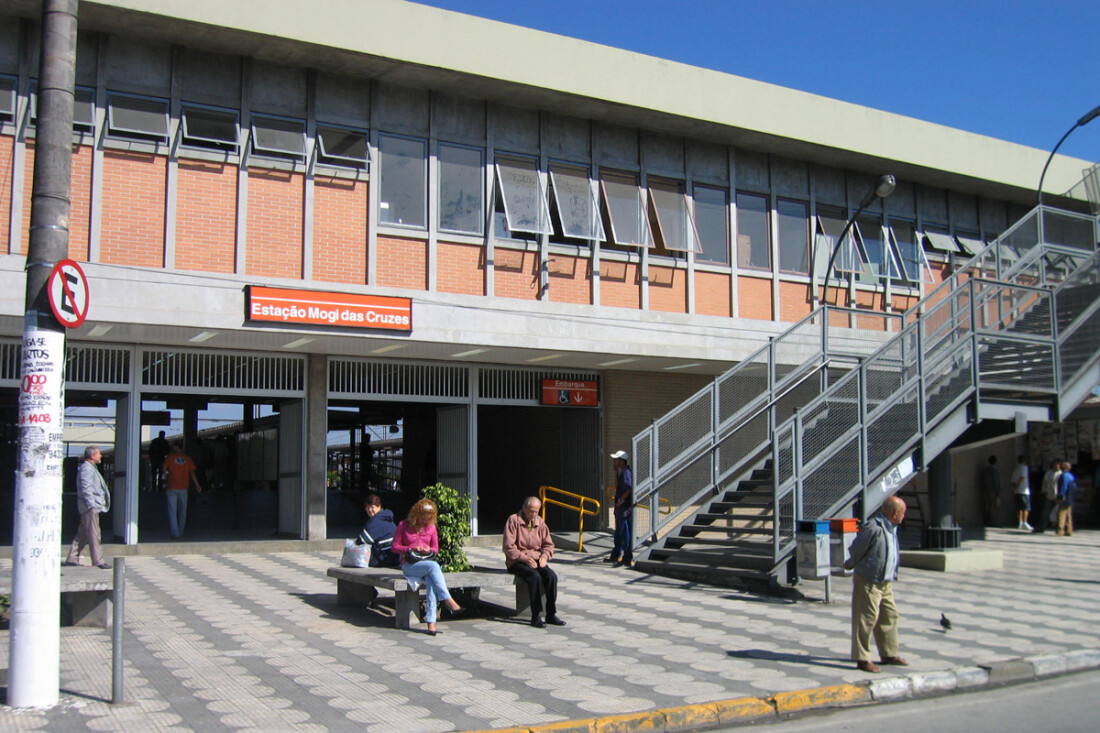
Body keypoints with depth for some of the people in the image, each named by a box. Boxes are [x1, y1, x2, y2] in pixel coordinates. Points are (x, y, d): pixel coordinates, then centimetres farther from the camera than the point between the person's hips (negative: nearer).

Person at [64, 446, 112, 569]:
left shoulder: (91, 468, 21)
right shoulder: (86, 468, -12)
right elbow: (86, 488, -20)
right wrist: (92, 504, -23)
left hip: (92, 506, 10)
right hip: (90, 507, -10)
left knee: (83, 533, 13)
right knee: (93, 533, -9)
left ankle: (72, 558, 17)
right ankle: (97, 560, -9)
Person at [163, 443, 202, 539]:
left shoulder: (170, 457, -2)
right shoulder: (187, 458, 4)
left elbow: (164, 469, -6)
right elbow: (192, 473, 3)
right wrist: (197, 485, 7)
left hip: (172, 487, -2)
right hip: (183, 488, 2)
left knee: (172, 511, -2)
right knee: (182, 511, 15)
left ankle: (175, 533, -10)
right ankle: (181, 532, 21)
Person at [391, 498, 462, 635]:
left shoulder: (431, 527, 12)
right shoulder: (404, 525, 2)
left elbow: (436, 549, 16)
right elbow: (394, 546, 2)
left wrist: (429, 550, -8)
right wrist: (411, 549, -14)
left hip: (427, 562, 3)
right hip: (409, 565, -3)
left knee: (431, 580, -34)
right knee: (433, 566, -35)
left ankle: (431, 622, -41)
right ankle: (448, 601, -38)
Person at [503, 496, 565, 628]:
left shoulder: (540, 522, 11)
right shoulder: (513, 520, -6)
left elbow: (548, 544, 14)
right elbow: (509, 547, -11)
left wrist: (544, 556, -8)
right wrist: (524, 558, -21)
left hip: (536, 559, 5)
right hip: (517, 562, -5)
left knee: (552, 576, -24)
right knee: (535, 576, -34)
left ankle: (551, 614, -16)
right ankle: (535, 616, -28)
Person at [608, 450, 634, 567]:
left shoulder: (626, 473, -17)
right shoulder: (620, 473, 14)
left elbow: (628, 489, -30)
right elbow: (617, 487, 22)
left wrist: (620, 500, -20)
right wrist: (616, 472, 15)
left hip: (625, 508, -10)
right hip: (619, 509, 10)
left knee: (626, 535, -5)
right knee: (618, 533, 20)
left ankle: (628, 559, 0)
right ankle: (616, 555, 32)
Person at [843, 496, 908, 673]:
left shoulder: (892, 528, 9)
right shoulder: (873, 528, -22)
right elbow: (855, 550, -14)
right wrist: (851, 565, 3)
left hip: (886, 582, 9)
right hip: (868, 581, -9)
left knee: (889, 616, 16)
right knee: (866, 619, -4)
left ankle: (889, 654, 29)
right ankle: (862, 659, 3)